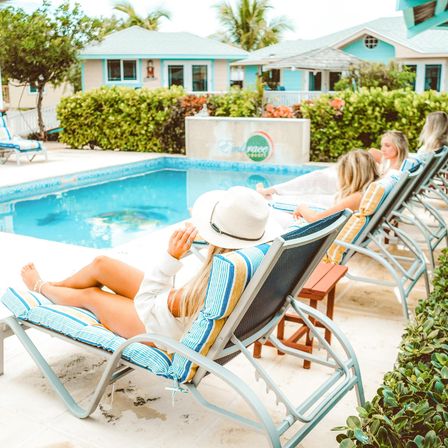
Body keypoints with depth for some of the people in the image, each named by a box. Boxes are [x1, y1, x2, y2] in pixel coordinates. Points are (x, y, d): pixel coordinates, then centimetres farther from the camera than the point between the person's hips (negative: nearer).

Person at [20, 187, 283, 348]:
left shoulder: (212, 286, -45)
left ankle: (41, 288, 51)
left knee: (89, 295, 16)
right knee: (102, 264, 15)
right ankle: (53, 287, 47)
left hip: (168, 337, -7)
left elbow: (144, 305, -28)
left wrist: (171, 257, -29)